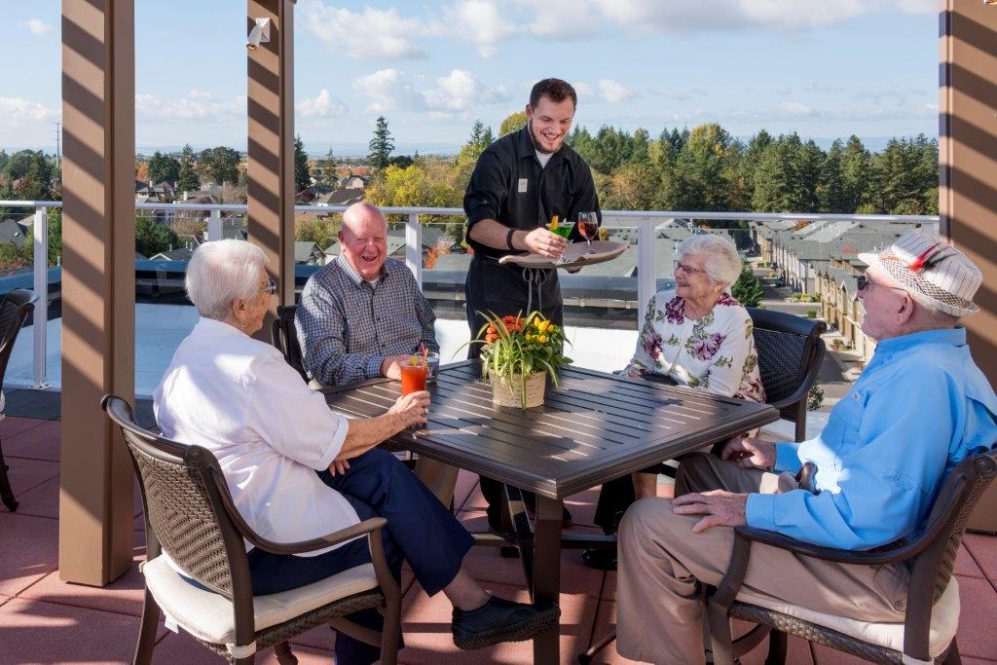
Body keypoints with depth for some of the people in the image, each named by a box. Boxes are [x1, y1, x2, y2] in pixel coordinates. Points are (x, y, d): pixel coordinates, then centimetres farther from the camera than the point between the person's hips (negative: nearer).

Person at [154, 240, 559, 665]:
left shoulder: (188, 354, 7)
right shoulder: (254, 364, -24)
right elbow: (334, 444, -17)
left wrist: (319, 443, 1)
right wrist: (397, 419, 1)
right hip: (256, 552, -9)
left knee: (382, 471, 6)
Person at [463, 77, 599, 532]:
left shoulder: (573, 167, 9)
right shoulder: (500, 157, -8)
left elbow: (586, 230, 12)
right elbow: (478, 224, -19)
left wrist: (581, 247, -12)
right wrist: (524, 239, -37)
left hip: (544, 287, 6)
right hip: (495, 286, -5)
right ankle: (496, 499, 6)